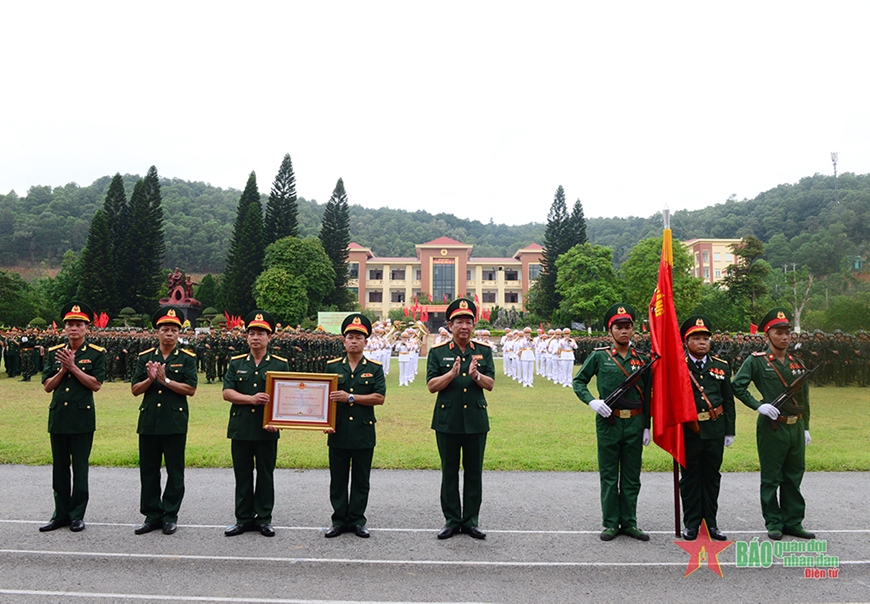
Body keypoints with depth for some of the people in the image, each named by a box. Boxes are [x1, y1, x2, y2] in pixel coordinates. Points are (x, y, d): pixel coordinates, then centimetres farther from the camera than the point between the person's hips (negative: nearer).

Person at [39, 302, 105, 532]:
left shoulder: (96, 354, -3)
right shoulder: (54, 353, 9)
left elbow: (96, 384, -11)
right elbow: (47, 386, 6)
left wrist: (74, 367, -16)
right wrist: (63, 369, -9)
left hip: (82, 418, -4)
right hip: (58, 417, 4)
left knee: (80, 469, 3)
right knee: (60, 469, 12)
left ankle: (77, 515, 14)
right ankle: (61, 514, 22)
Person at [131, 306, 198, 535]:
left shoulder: (187, 358, 0)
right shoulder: (145, 357, 8)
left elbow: (190, 389, -8)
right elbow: (135, 390, 6)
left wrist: (166, 380, -16)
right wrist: (150, 379, -12)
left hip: (175, 423, -3)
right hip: (149, 421, 3)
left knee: (175, 472, 5)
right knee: (148, 471, 9)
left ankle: (170, 516, 16)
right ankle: (152, 515, 21)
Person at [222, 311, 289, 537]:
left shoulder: (280, 364, 2)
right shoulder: (236, 363, 8)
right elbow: (227, 393, -1)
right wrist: (252, 399, -16)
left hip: (267, 430, -2)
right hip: (240, 428, 2)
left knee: (266, 475, 7)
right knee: (242, 475, 9)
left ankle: (264, 519, 19)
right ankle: (244, 518, 21)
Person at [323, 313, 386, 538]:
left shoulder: (374, 368, 2)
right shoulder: (332, 366, 6)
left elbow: (379, 397, -8)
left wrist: (350, 397, -15)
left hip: (364, 432, -1)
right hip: (338, 432, 1)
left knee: (361, 480, 8)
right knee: (338, 479, 8)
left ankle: (357, 520, 20)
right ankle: (339, 520, 20)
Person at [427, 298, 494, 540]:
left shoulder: (484, 351, 6)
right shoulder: (437, 352, 1)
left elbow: (490, 384, 0)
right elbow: (431, 385, -5)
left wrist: (476, 376, -21)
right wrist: (452, 374, -22)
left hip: (476, 420, 1)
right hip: (447, 420, -1)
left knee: (474, 472, 8)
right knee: (449, 472, 7)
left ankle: (471, 521, 20)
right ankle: (452, 521, 19)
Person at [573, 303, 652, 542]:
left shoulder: (642, 360, 6)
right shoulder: (599, 356, -1)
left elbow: (647, 396, 9)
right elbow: (578, 381, 3)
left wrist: (646, 426, 6)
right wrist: (592, 401, -13)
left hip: (634, 423, 2)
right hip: (608, 422, -2)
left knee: (631, 476, 10)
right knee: (608, 475, 6)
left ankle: (629, 522, 21)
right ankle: (610, 523, 16)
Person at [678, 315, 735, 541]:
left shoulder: (722, 367, 7)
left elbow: (728, 400, 11)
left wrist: (729, 430, 9)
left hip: (715, 430, 3)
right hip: (688, 431, -3)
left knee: (712, 476, 10)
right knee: (690, 477, 5)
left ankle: (711, 521, 22)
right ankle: (691, 523, 15)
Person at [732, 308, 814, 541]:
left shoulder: (797, 363, 10)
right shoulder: (756, 361, -5)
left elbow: (804, 399, 15)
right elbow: (737, 386, -11)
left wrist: (806, 428, 14)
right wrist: (759, 405, -19)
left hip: (796, 427, 5)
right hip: (772, 427, -5)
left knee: (794, 477, 12)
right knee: (771, 478, 4)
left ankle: (793, 522, 23)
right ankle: (774, 523, 15)